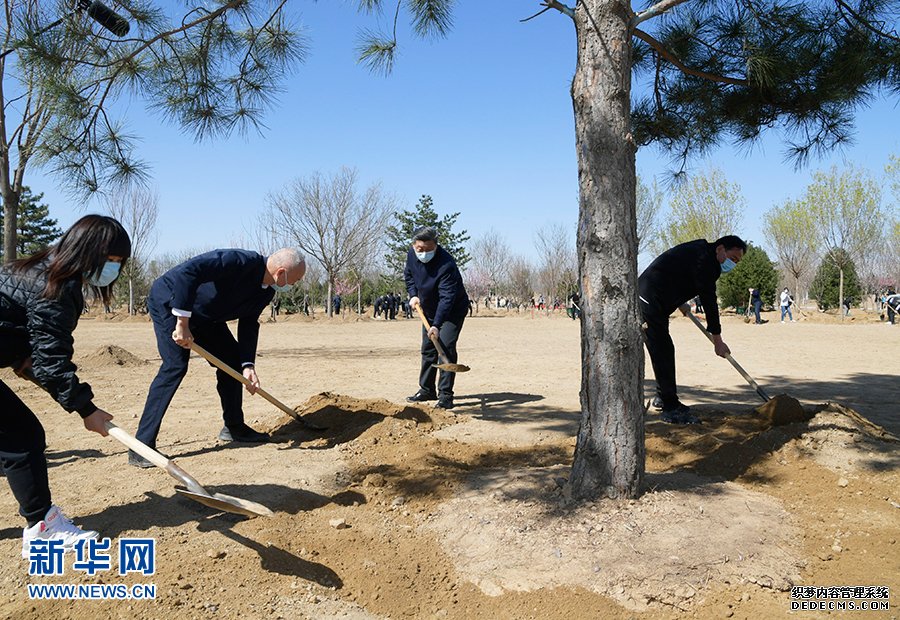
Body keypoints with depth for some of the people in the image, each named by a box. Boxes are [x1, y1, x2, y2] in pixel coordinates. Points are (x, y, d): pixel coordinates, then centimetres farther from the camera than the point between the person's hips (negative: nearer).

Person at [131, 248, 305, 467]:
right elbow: (187, 271, -39)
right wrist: (182, 324, -37)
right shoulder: (241, 261, -33)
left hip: (203, 315, 9)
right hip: (169, 301, -9)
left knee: (233, 358, 6)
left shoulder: (266, 291, -5)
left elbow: (249, 324, 0)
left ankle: (234, 427, 20)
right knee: (176, 365, -20)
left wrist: (248, 365, -13)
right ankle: (141, 447, -17)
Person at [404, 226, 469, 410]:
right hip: (429, 310, 7)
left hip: (453, 310, -7)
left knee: (446, 348, -17)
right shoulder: (412, 255, -11)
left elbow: (446, 298, -38)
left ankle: (445, 395, -12)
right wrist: (413, 295, -3)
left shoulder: (446, 264, -34)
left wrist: (437, 325, -43)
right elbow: (408, 275, 12)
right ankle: (427, 390, 26)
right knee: (428, 349, 13)